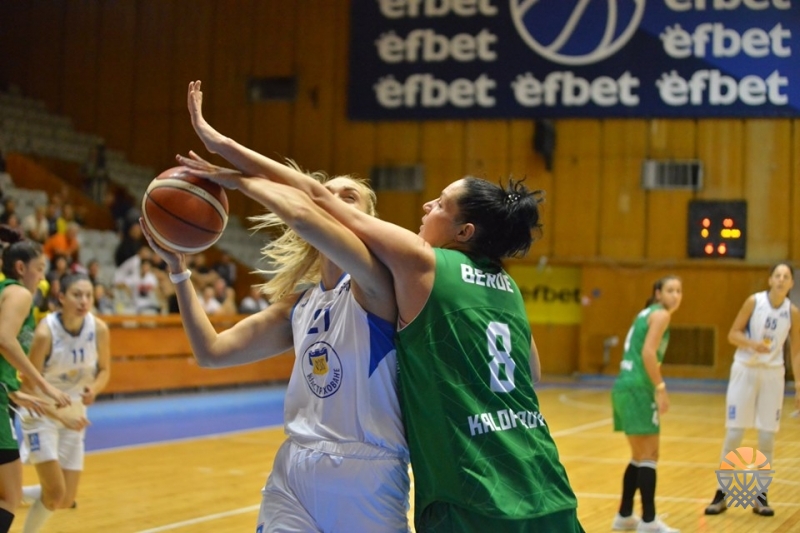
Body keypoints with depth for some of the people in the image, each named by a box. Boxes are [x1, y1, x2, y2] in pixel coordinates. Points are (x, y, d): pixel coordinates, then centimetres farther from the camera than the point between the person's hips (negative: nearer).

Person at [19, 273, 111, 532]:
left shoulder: (99, 329, -12)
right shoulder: (46, 332, -25)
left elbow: (104, 369, 4)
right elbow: (29, 386, -20)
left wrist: (93, 389, -18)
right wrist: (61, 415, -30)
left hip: (74, 414, 5)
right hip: (42, 413, -5)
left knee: (66, 500, 5)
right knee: (55, 493, -15)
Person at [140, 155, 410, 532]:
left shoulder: (376, 283, -10)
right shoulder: (299, 303, 10)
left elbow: (303, 215, -27)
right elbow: (211, 352, 10)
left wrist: (235, 177, -13)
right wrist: (177, 266, 6)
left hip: (367, 483, -5)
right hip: (293, 477, 5)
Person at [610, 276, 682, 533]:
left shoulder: (647, 313, 21)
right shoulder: (660, 314, -6)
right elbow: (648, 352, -19)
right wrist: (661, 388, -19)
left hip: (627, 386, 9)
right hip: (637, 389, -9)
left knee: (640, 457, 17)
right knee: (649, 457, -7)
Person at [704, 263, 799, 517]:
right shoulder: (754, 302, -9)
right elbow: (733, 334, -6)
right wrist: (752, 344, -25)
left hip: (772, 374, 2)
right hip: (745, 370, -2)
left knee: (767, 437, 2)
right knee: (733, 433, -2)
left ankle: (760, 496, 13)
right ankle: (722, 494, 8)